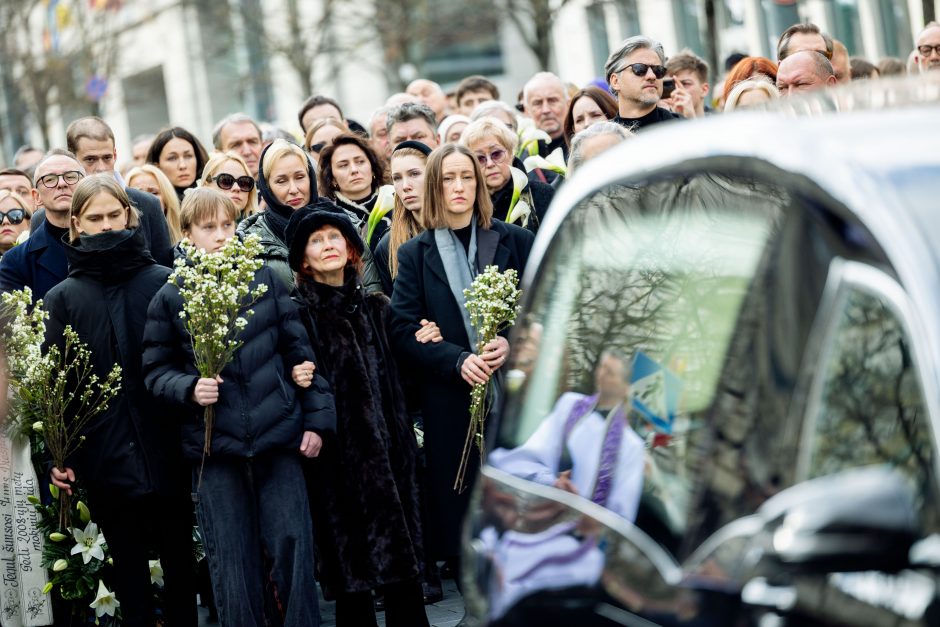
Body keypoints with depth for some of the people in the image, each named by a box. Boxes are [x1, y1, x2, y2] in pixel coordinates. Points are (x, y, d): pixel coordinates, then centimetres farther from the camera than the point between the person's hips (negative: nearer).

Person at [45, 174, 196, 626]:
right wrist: (59, 454, -4)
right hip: (105, 455, 0)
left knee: (179, 558, 8)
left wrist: (196, 432, -7)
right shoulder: (62, 298, 3)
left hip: (167, 448, 0)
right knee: (128, 565, 10)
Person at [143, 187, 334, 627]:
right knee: (231, 562, 6)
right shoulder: (170, 298, 1)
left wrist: (317, 418, 3)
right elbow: (157, 371, 5)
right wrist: (190, 389, -15)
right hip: (214, 445, 0)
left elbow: (299, 351, 7)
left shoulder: (266, 280, 4)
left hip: (279, 435, 0)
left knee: (292, 547, 1)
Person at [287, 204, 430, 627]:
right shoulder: (297, 314, -1)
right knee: (351, 568, 1)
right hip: (336, 457, -4)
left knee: (402, 559, 2)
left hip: (388, 449, 4)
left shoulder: (375, 308, 13)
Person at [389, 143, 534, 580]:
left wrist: (512, 343, -15)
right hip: (451, 404, 0)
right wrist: (459, 360, -14)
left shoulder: (515, 241, 8)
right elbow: (403, 331, 0)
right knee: (464, 509, 0)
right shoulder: (415, 255, 8)